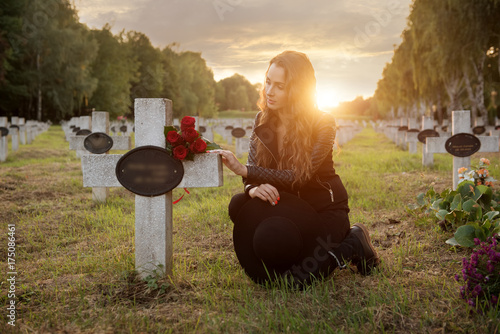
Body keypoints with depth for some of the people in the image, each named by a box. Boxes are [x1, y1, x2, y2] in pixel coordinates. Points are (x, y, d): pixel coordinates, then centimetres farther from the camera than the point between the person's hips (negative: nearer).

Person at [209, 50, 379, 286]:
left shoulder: (322, 124, -16)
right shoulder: (263, 121, -1)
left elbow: (298, 177, -25)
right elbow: (252, 173, -3)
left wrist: (242, 169, -33)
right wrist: (254, 189, -28)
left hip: (324, 212, -5)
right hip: (290, 208, 5)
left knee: (292, 277, -26)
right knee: (240, 203, -24)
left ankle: (349, 246, 3)